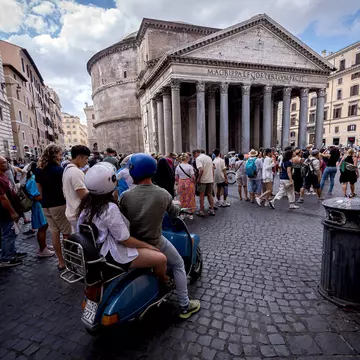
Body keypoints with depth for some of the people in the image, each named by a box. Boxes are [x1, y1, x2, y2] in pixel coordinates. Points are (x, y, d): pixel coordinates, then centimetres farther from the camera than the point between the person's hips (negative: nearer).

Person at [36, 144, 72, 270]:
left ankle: (61, 261, 19)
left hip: (45, 206, 7)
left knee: (54, 233, 11)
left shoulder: (38, 170, 7)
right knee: (67, 233, 4)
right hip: (59, 204, -7)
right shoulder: (58, 169, -14)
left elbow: (40, 189, 14)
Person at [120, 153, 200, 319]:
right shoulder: (163, 194, -15)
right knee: (178, 265, 19)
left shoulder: (125, 196, -16)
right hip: (154, 242, -2)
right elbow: (175, 212, 3)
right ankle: (185, 306, 26)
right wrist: (175, 204, 26)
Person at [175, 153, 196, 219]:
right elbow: (193, 177, -14)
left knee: (182, 199, 14)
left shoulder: (178, 167, 0)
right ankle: (191, 214, 17)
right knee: (190, 199, 9)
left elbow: (176, 177, 3)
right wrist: (194, 181, 5)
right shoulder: (190, 166, -12)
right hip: (189, 183, -3)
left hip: (181, 184, 3)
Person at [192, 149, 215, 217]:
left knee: (202, 196, 3)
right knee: (210, 194, 15)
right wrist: (212, 178, 17)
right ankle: (212, 210, 18)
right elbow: (212, 169, 13)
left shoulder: (198, 158, -11)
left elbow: (201, 169, -25)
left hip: (203, 180, -6)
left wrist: (198, 178, -15)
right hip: (210, 179, 7)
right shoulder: (209, 157, 13)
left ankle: (201, 211, 8)